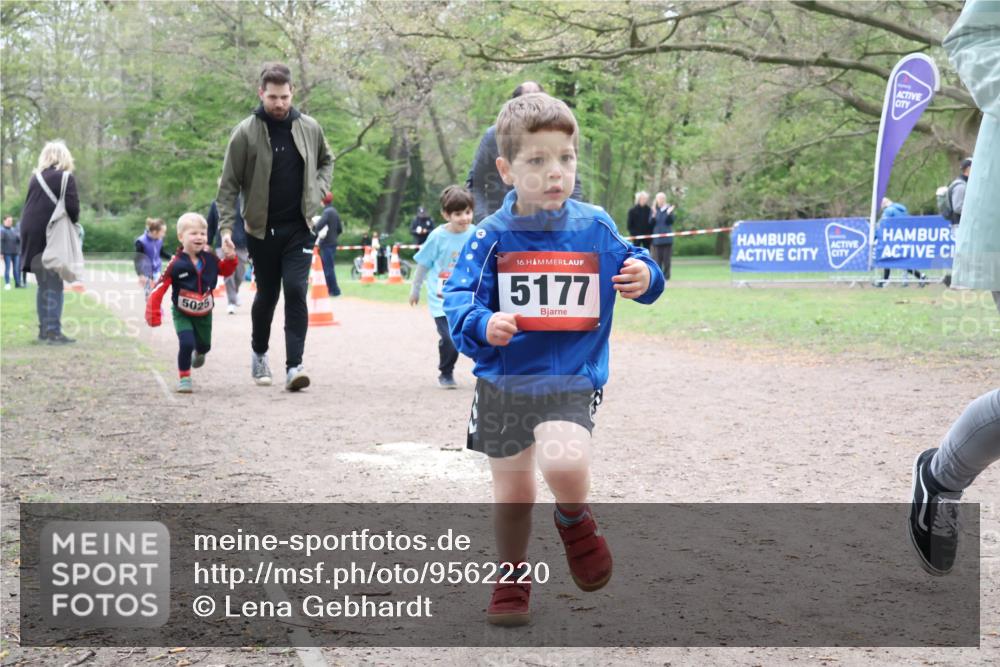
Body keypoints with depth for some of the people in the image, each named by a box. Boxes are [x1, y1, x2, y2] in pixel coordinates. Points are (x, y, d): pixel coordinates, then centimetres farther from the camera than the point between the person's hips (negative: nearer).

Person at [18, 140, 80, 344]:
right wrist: (73, 222, 6)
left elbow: (30, 205, 15)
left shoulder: (35, 177, 13)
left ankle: (44, 330, 15)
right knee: (54, 285, -5)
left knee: (43, 285, 13)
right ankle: (53, 331, -10)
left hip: (32, 236, 6)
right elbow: (73, 208, -13)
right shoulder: (65, 177, -5)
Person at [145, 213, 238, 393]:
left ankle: (199, 353, 58)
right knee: (186, 344, -21)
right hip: (182, 314, -4)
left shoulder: (209, 259, -11)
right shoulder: (176, 264, -24)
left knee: (205, 345, 20)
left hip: (204, 313, 4)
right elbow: (159, 288, -22)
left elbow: (225, 271, 9)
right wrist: (153, 313, -24)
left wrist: (231, 259, -12)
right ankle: (184, 378, -1)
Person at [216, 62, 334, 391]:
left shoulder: (309, 128, 0)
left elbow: (326, 160, 21)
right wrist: (226, 227, -12)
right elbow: (229, 184, -5)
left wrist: (319, 190, 3)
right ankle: (259, 353, 36)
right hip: (261, 229, -1)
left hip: (299, 227, 1)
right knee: (267, 294, 12)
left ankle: (294, 365, -10)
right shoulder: (246, 133, -8)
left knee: (296, 291, -10)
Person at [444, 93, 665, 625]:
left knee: (564, 463, -28)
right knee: (512, 491, 14)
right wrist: (481, 325, -29)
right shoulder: (491, 237, -5)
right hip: (503, 381, 1)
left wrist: (644, 277, -12)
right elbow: (459, 296, -7)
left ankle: (575, 522, 8)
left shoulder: (596, 228, -1)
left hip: (571, 381, -1)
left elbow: (631, 267, 12)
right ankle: (512, 578, 38)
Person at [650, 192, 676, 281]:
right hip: (657, 238, 1)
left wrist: (669, 213, -22)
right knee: (657, 258, 0)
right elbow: (651, 222, -2)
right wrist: (654, 214, -18)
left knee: (666, 258, 1)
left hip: (667, 238, -1)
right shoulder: (655, 209, 5)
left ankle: (666, 275, 7)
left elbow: (671, 221, -7)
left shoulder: (669, 209, 1)